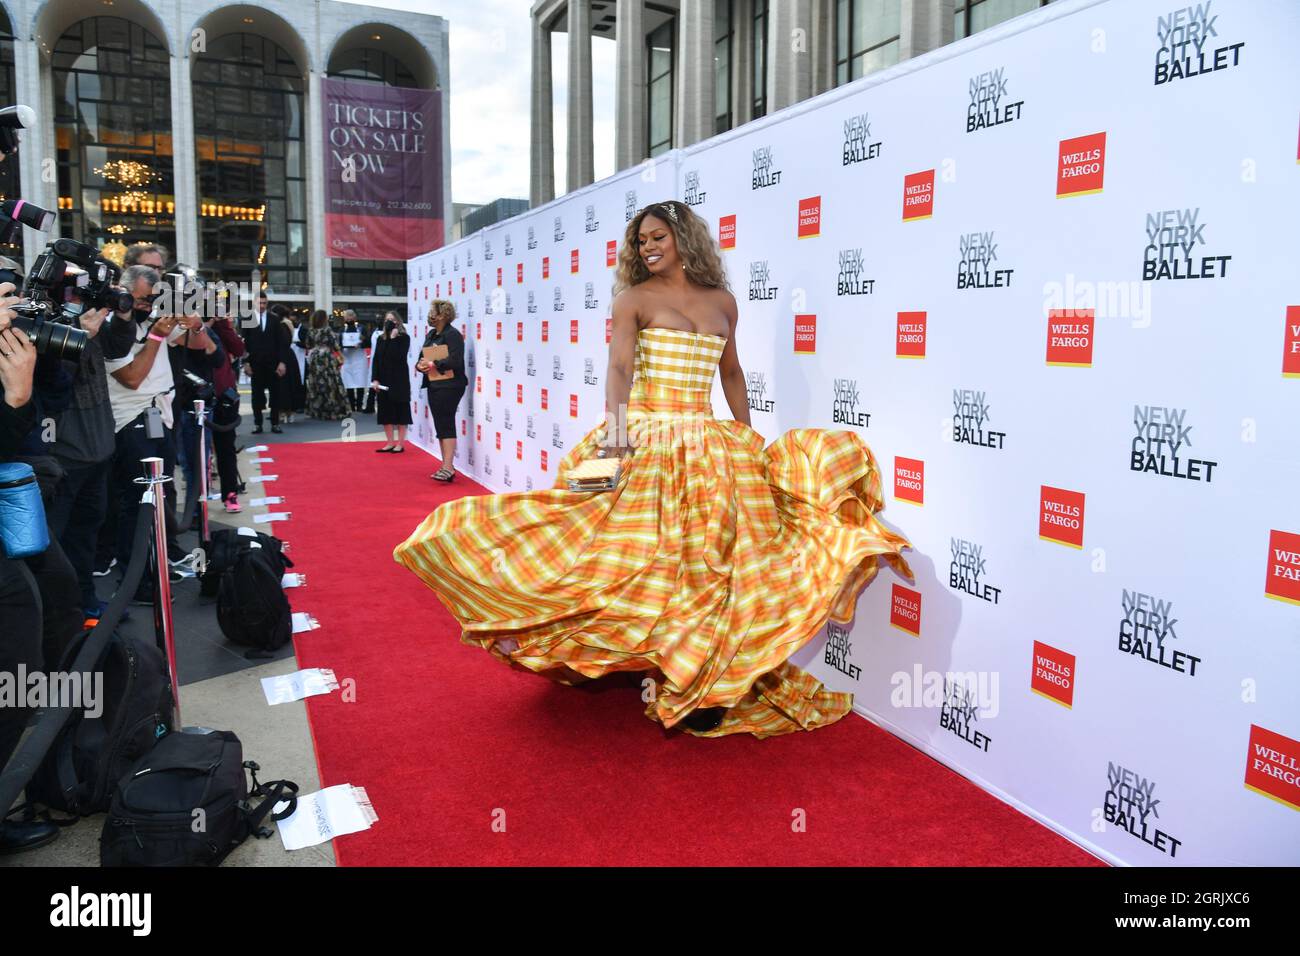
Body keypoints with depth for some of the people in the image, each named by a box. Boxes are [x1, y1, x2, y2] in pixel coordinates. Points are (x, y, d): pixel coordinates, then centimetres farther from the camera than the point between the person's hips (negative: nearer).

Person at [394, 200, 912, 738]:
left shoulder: (722, 302, 13)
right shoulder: (633, 299, 1)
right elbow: (619, 367, -13)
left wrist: (749, 441, 15)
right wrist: (616, 422, -31)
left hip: (707, 446, 4)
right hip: (643, 439, -3)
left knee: (715, 553, -1)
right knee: (640, 550, -5)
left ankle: (704, 678, 11)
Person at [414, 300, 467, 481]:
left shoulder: (452, 334, -11)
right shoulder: (431, 334, 16)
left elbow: (455, 361, -21)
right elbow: (424, 356, 18)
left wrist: (433, 364, -19)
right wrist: (420, 365, -3)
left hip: (449, 386, -9)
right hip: (434, 386, 9)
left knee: (446, 425, -9)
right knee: (440, 426, 10)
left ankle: (448, 468, -8)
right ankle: (446, 466, 16)